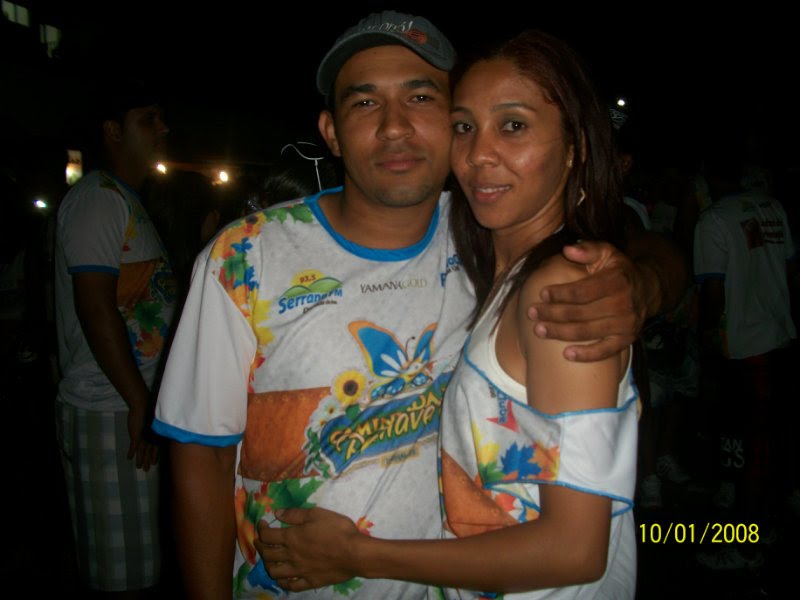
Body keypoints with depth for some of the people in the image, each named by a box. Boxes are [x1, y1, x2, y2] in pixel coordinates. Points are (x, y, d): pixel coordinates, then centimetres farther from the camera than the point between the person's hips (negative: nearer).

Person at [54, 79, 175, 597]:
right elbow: (95, 306, -19)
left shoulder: (129, 203, 20)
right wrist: (140, 402, -19)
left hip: (139, 405, 9)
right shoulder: (96, 198, -10)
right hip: (110, 412, -9)